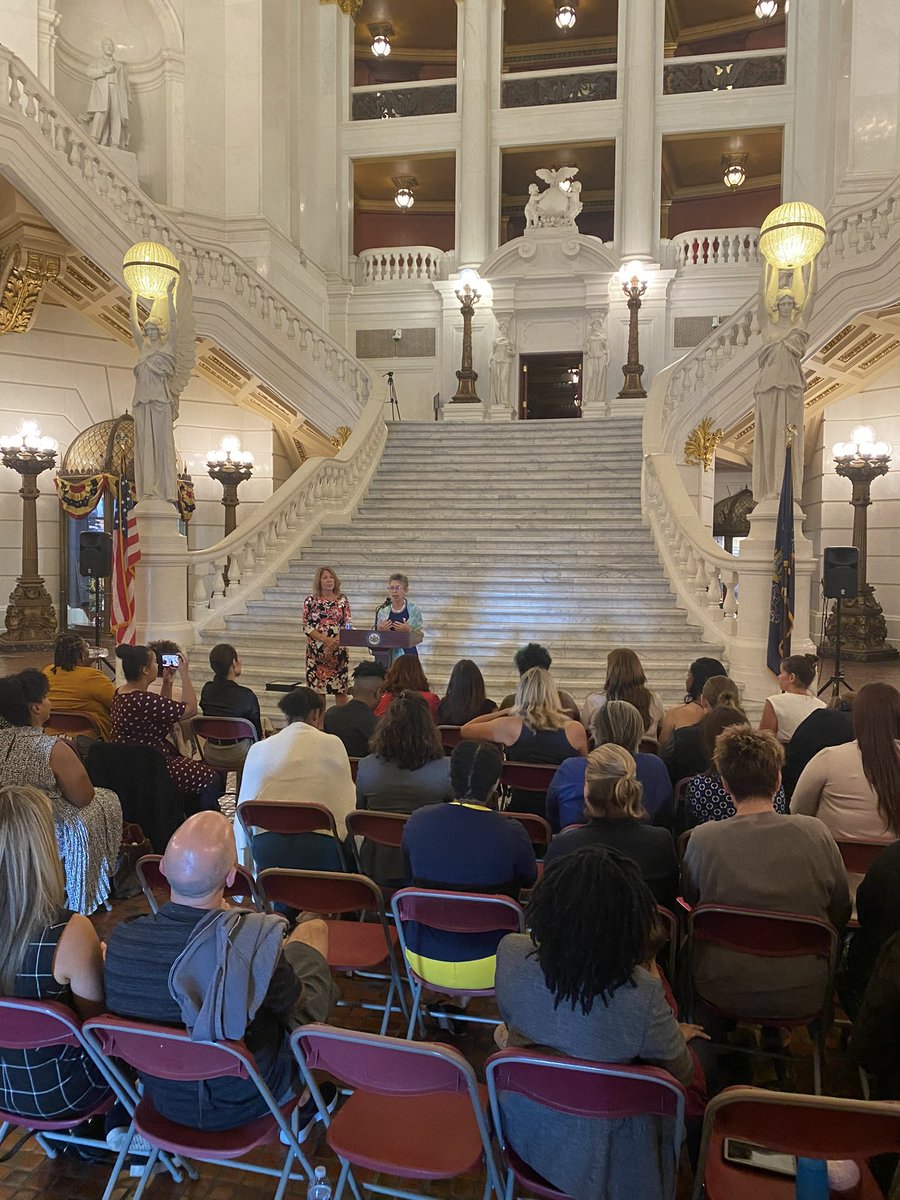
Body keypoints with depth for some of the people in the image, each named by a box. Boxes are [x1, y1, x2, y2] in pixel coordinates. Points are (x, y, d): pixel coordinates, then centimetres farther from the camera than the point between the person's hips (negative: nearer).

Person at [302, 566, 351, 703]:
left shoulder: (342, 599, 5)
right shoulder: (311, 600, 2)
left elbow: (347, 625, 2)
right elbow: (307, 626, -3)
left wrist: (336, 640, -15)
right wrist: (326, 639, -15)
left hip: (338, 649, 1)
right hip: (316, 650, -1)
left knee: (341, 689, 2)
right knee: (317, 688, 1)